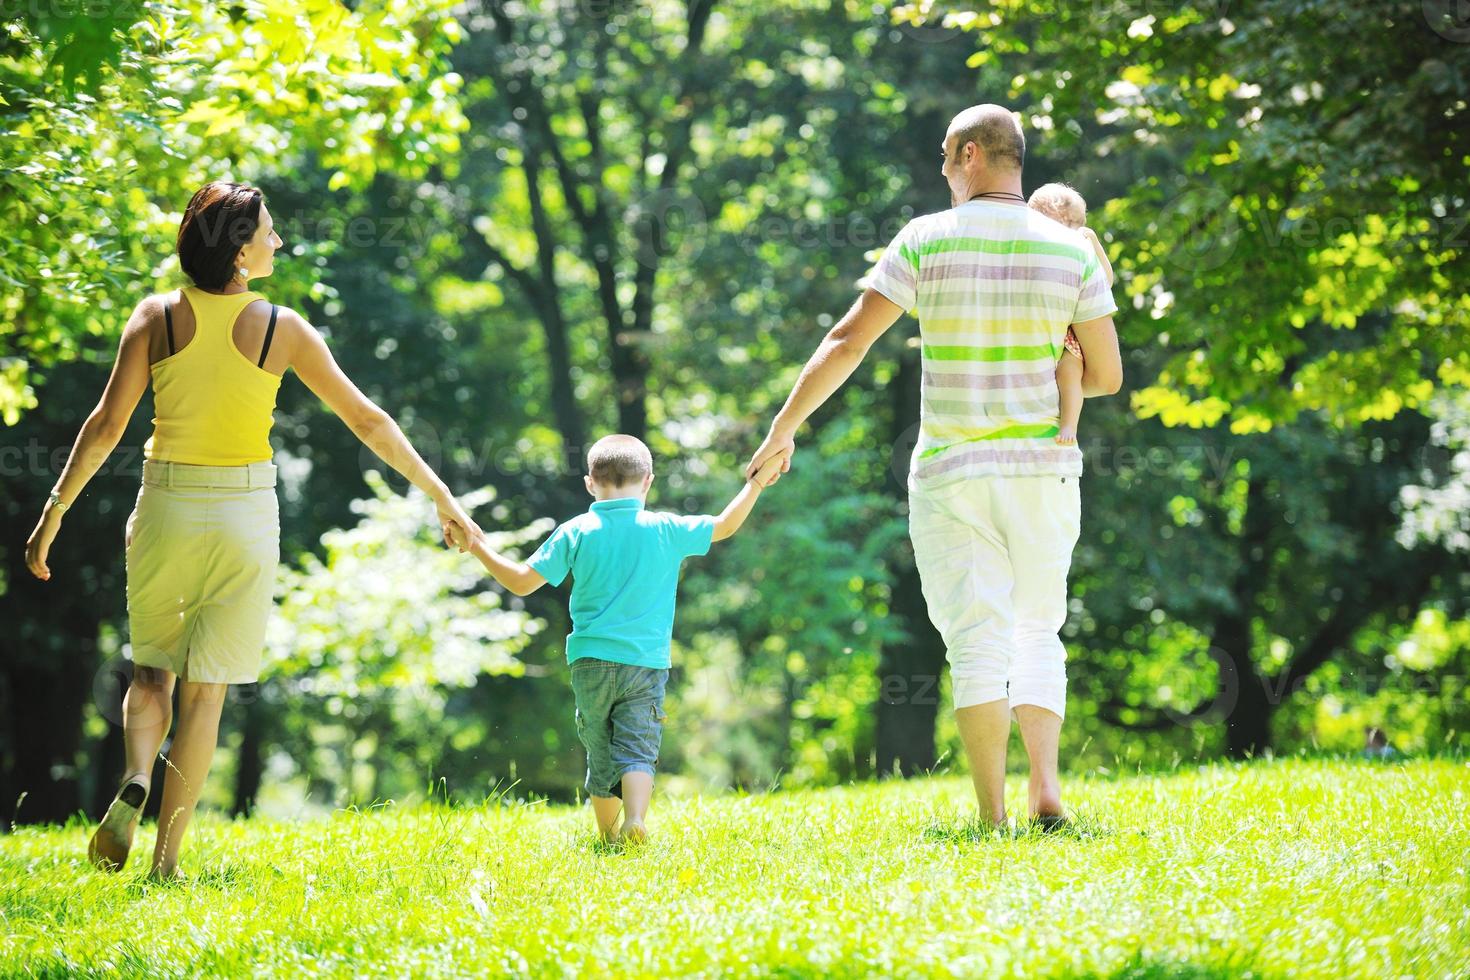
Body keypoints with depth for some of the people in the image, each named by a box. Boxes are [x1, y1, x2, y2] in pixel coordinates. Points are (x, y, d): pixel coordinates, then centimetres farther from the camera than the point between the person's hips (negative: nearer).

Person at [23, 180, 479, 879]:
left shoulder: (156, 317, -4)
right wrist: (440, 496, 8)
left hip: (167, 508, 1)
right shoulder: (281, 329, -6)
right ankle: (167, 856, 2)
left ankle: (135, 781, -10)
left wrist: (56, 511, 0)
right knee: (206, 690, 5)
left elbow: (107, 423, -8)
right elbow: (366, 419, -1)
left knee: (151, 669, 19)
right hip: (246, 514, -1)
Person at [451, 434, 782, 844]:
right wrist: (757, 482, 26)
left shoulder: (575, 533, -1)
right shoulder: (666, 530, 0)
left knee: (600, 755, 13)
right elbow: (725, 526, 14)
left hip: (591, 663, 1)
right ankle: (636, 818, -30)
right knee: (638, 750, -7)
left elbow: (522, 581, -1)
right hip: (646, 664, -1)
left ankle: (607, 834, 21)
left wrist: (478, 548, 10)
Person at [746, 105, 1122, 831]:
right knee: (1036, 631, 16)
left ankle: (993, 818, -7)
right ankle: (1045, 787, -1)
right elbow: (1106, 375, 3)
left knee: (977, 640, -1)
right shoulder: (1071, 251, 1)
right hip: (1043, 471, 2)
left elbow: (847, 343, -6)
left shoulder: (926, 241, -5)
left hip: (950, 474, -2)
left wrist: (782, 430, 3)